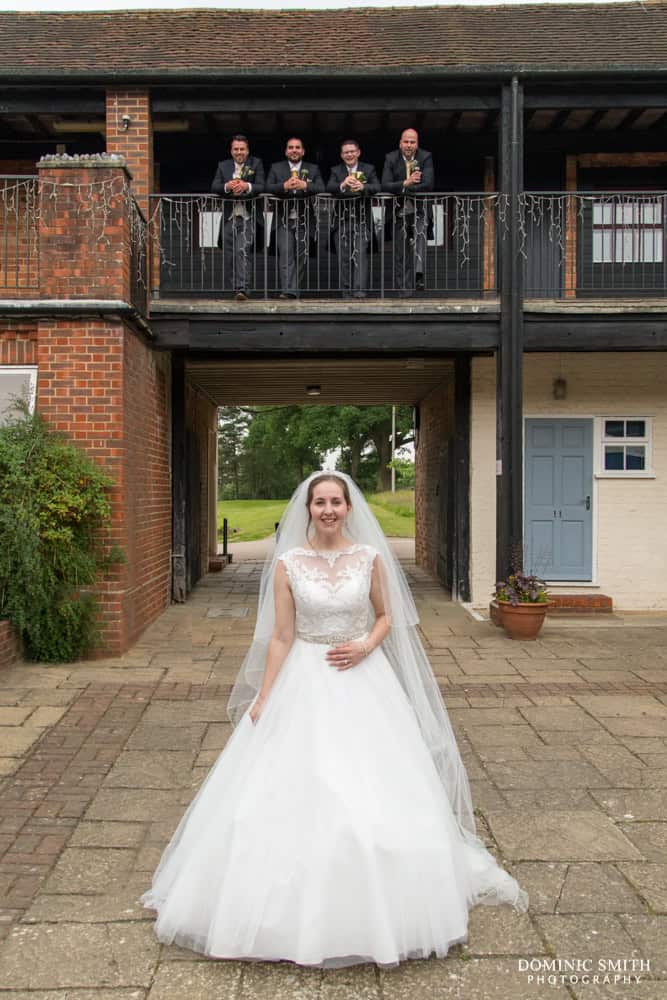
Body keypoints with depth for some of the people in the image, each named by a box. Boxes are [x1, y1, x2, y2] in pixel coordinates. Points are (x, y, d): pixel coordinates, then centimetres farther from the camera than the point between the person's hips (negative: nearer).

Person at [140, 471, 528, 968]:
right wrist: (262, 700, -6)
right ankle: (298, 909, 26)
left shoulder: (370, 557, -3)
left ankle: (374, 906, 29)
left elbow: (386, 616, 8)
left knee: (371, 791, 6)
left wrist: (366, 646, -11)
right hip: (304, 683, -1)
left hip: (364, 683, 1)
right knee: (295, 789, 4)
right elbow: (280, 638, -4)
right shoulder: (288, 563, -6)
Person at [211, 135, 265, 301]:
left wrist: (247, 186, -24)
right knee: (229, 255, 5)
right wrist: (227, 186, -19)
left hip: (247, 216, -3)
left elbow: (261, 187, -5)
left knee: (243, 251, -17)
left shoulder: (256, 164, 7)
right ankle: (234, 286, 18)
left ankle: (243, 288, -19)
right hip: (229, 217, 4)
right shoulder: (223, 166, 13)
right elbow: (214, 187, 1)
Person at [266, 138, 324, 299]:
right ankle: (287, 291, -20)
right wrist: (284, 186, -20)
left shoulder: (313, 169, 13)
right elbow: (268, 187, -2)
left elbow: (321, 189, -2)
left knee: (301, 256, 2)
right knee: (285, 255, -13)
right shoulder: (276, 168, 13)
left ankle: (295, 291, 8)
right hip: (284, 219, -1)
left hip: (304, 220, 1)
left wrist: (305, 185, -20)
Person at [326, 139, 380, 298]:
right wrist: (343, 185, -32)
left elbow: (376, 187, -8)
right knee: (344, 257, 4)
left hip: (362, 220, -1)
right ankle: (346, 290, 13)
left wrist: (363, 187, -31)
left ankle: (360, 290, -13)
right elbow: (329, 188, -9)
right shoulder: (336, 171, 10)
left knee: (360, 254, -10)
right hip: (342, 220, 1)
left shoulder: (369, 169, 9)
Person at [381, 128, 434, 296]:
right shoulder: (391, 158, -3)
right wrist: (406, 183, -30)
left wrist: (403, 188, -18)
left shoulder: (425, 157, -6)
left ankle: (419, 275, -32)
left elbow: (428, 184, -18)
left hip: (419, 208, -1)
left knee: (420, 234, -28)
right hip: (399, 210, 1)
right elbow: (385, 185, -16)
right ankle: (405, 289, 12)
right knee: (401, 251, 3)